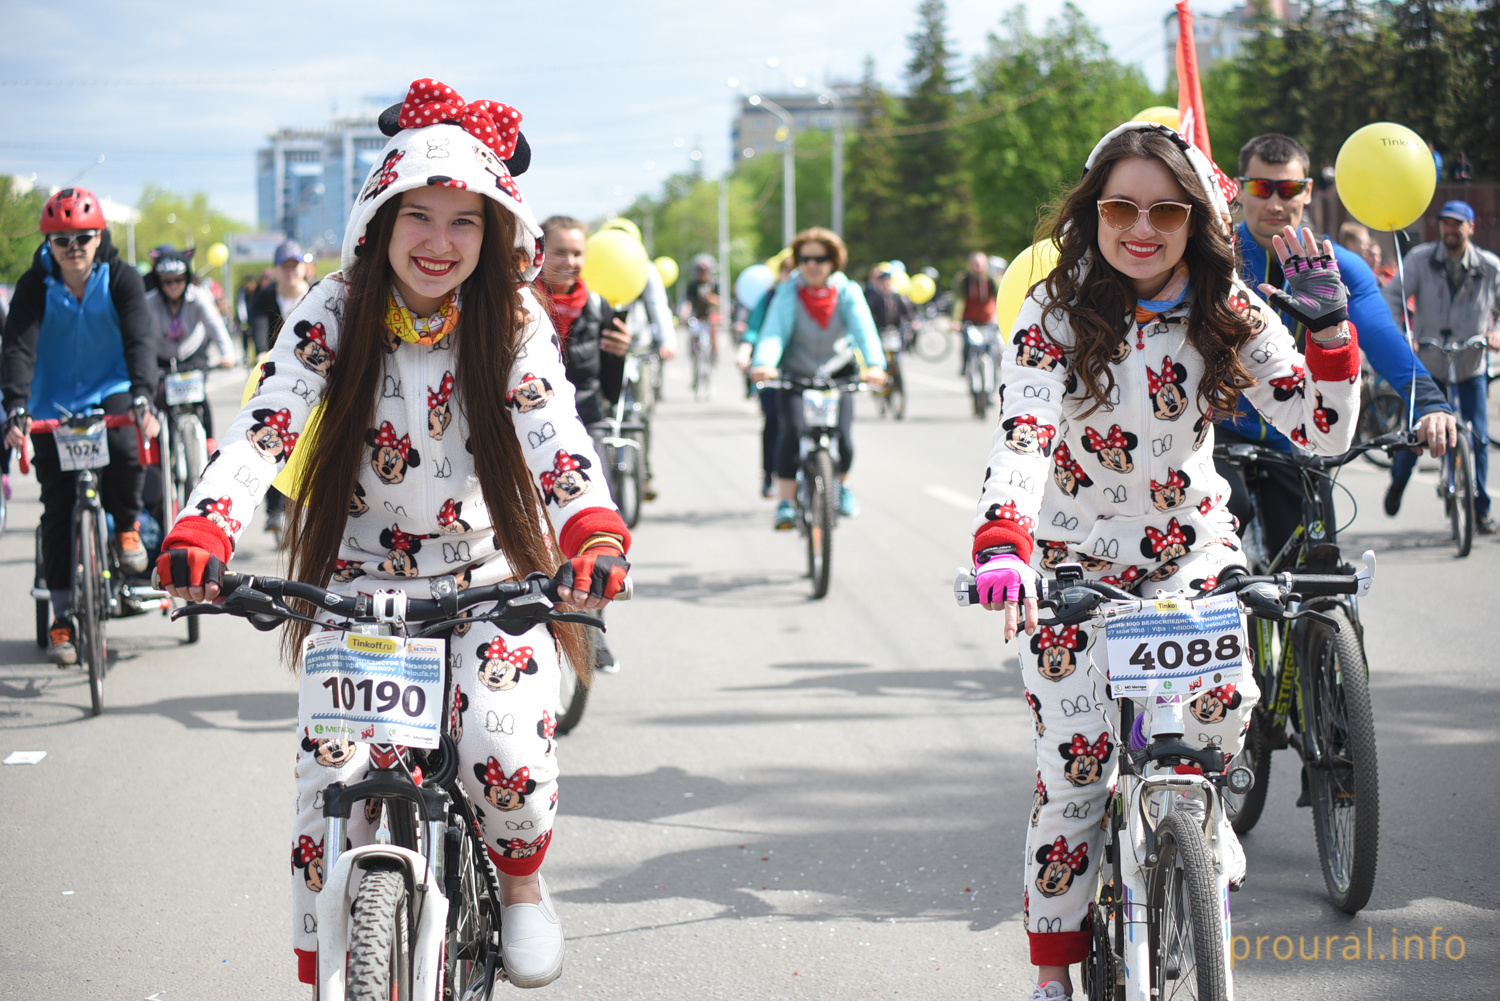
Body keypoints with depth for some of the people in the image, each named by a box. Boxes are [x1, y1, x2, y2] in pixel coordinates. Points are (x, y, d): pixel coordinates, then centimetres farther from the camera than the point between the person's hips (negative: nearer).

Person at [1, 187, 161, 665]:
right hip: (54, 405, 1)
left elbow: (140, 339, -23)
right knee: (57, 509, -2)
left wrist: (142, 399, -41)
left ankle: (127, 525, 0)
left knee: (126, 450, -33)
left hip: (111, 392, -1)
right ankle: (62, 617, 8)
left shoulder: (121, 279, -12)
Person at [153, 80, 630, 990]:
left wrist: (595, 530, -44)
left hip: (486, 577, -1)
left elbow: (555, 429, -23)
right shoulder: (336, 313, -9)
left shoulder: (514, 321, -9)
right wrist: (207, 525, -39)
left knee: (509, 749, -22)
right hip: (358, 581, 1)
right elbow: (268, 421, -20)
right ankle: (325, 969, 6)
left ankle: (521, 877, 12)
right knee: (332, 775, -13)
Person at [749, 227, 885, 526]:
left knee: (842, 434, -11)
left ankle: (841, 485, 21)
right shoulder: (788, 293, -14)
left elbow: (864, 329, -23)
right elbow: (774, 331, -27)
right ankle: (785, 502, -16)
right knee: (791, 430, -22)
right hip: (795, 374, -1)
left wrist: (874, 364, -42)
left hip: (838, 372, 1)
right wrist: (763, 364, -47)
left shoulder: (847, 292, -10)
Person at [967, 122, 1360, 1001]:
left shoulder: (1231, 312, -8)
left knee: (1225, 702, -26)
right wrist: (1000, 550, -46)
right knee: (1076, 760, -8)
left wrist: (1330, 322, -24)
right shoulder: (1057, 312, -15)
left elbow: (1324, 434, -9)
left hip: (1190, 544, 2)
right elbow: (1023, 435, -29)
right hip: (1076, 557, -1)